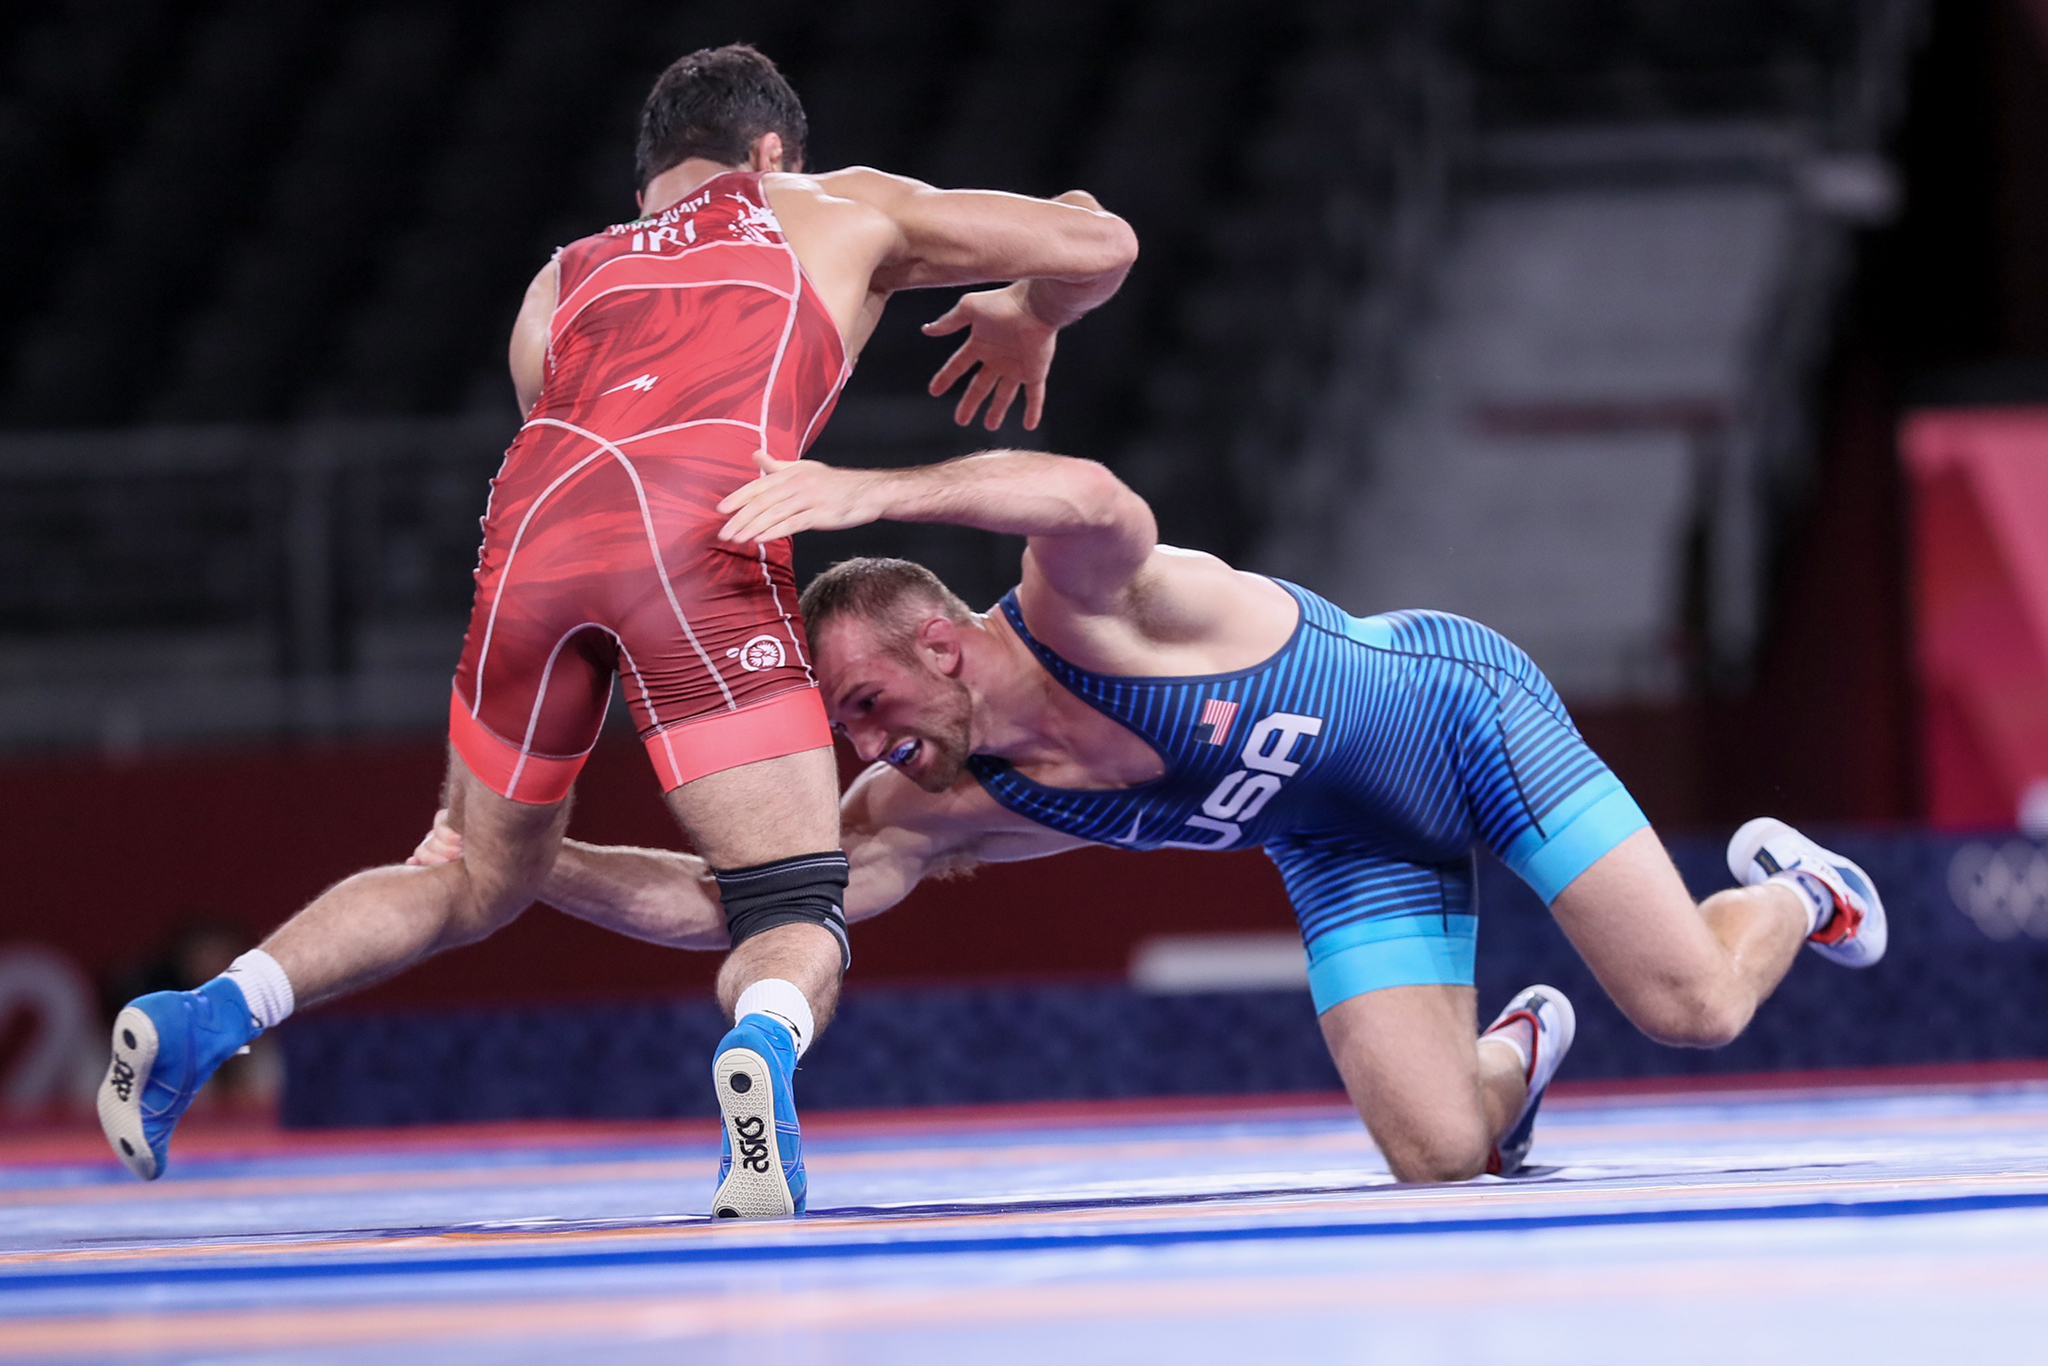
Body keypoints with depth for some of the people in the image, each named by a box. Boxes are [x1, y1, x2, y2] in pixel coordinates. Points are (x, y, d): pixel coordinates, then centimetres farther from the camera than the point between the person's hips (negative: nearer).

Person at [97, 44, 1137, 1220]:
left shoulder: (559, 285, 38)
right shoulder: (837, 211, 32)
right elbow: (1100, 246, 29)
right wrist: (1024, 317, 51)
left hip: (536, 522, 4)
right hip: (701, 532, -4)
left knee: (482, 883, 25)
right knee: (798, 917, -1)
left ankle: (210, 1014, 9)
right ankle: (764, 1044, -35)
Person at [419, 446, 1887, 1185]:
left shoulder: (1086, 603, -34)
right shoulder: (930, 810, -17)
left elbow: (1095, 496, -59)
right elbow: (723, 899, -19)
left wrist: (869, 488, -71)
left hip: (1464, 703, -5)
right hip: (1352, 856, 5)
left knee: (1693, 1007, -8)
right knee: (1438, 1152, -8)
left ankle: (1783, 889, 29)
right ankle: (1521, 1046, 30)